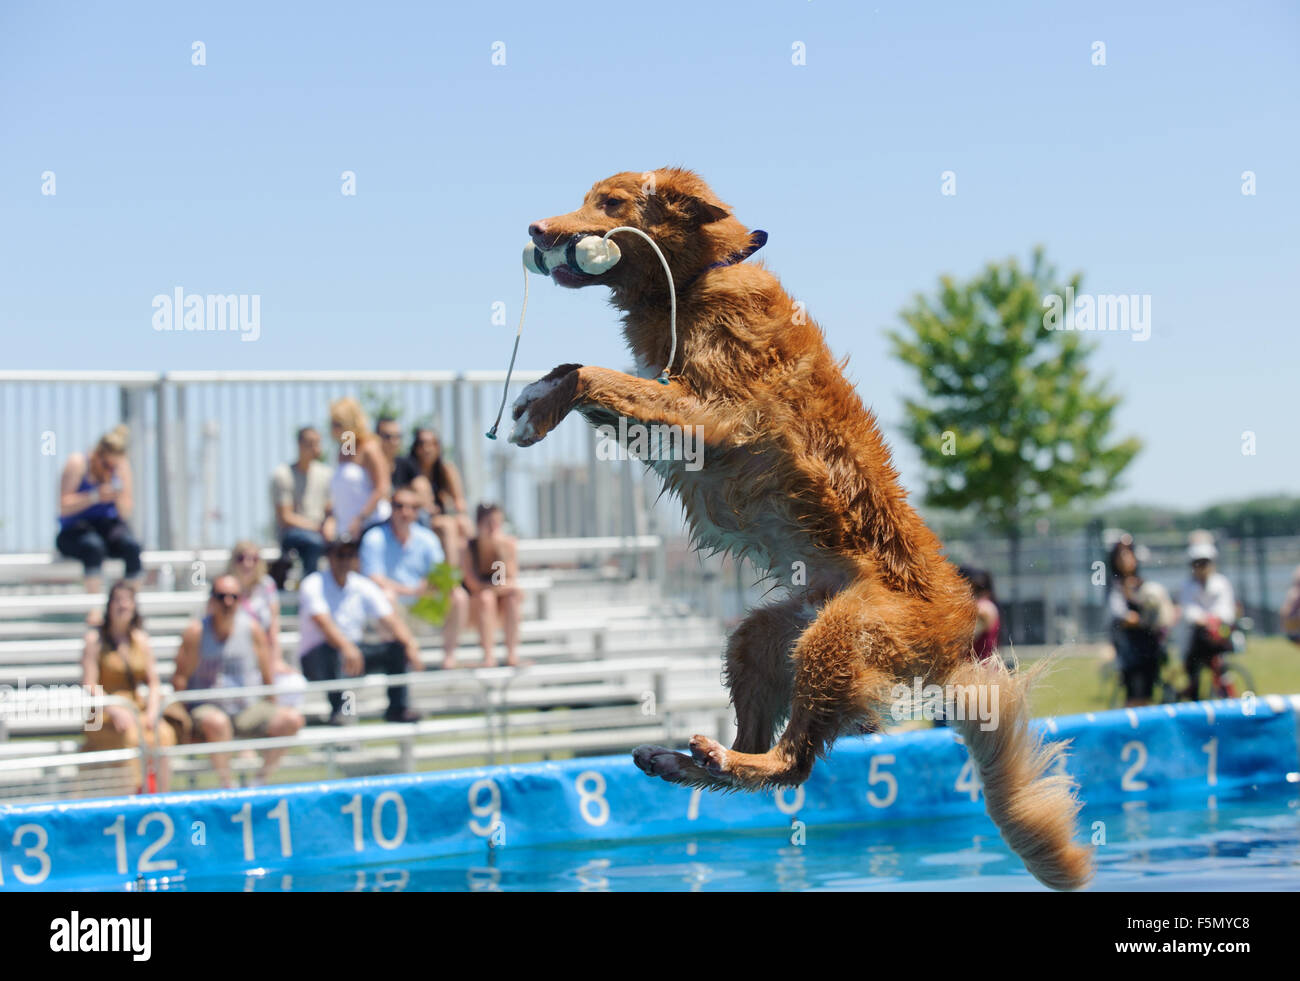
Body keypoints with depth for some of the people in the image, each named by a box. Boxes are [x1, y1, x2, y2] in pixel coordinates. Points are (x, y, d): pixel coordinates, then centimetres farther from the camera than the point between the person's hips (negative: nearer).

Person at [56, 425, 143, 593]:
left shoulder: (122, 466, 2)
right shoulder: (78, 464, -10)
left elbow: (125, 514, 1)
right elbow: (64, 507, -16)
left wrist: (119, 498, -21)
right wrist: (96, 496, -26)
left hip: (107, 525, 3)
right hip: (74, 530, -3)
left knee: (131, 546, -29)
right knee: (94, 547, -37)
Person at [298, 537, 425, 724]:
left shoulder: (364, 588, 2)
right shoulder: (313, 586, -13)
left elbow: (391, 621, -7)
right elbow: (323, 623, -31)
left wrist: (410, 646, -27)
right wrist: (347, 647, -49)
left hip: (353, 652, 5)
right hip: (315, 657, -5)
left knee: (397, 648, -13)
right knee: (332, 650, -38)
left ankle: (397, 708, -12)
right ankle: (339, 709, -43)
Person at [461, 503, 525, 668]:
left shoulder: (509, 544, -5)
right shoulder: (468, 548, -11)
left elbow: (512, 580, -14)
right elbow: (472, 584, -18)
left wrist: (501, 548, -25)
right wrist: (502, 587, -27)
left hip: (503, 608, 2)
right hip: (476, 605, -2)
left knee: (512, 596, -30)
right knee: (486, 597, -33)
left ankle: (512, 653, -34)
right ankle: (489, 654, -41)